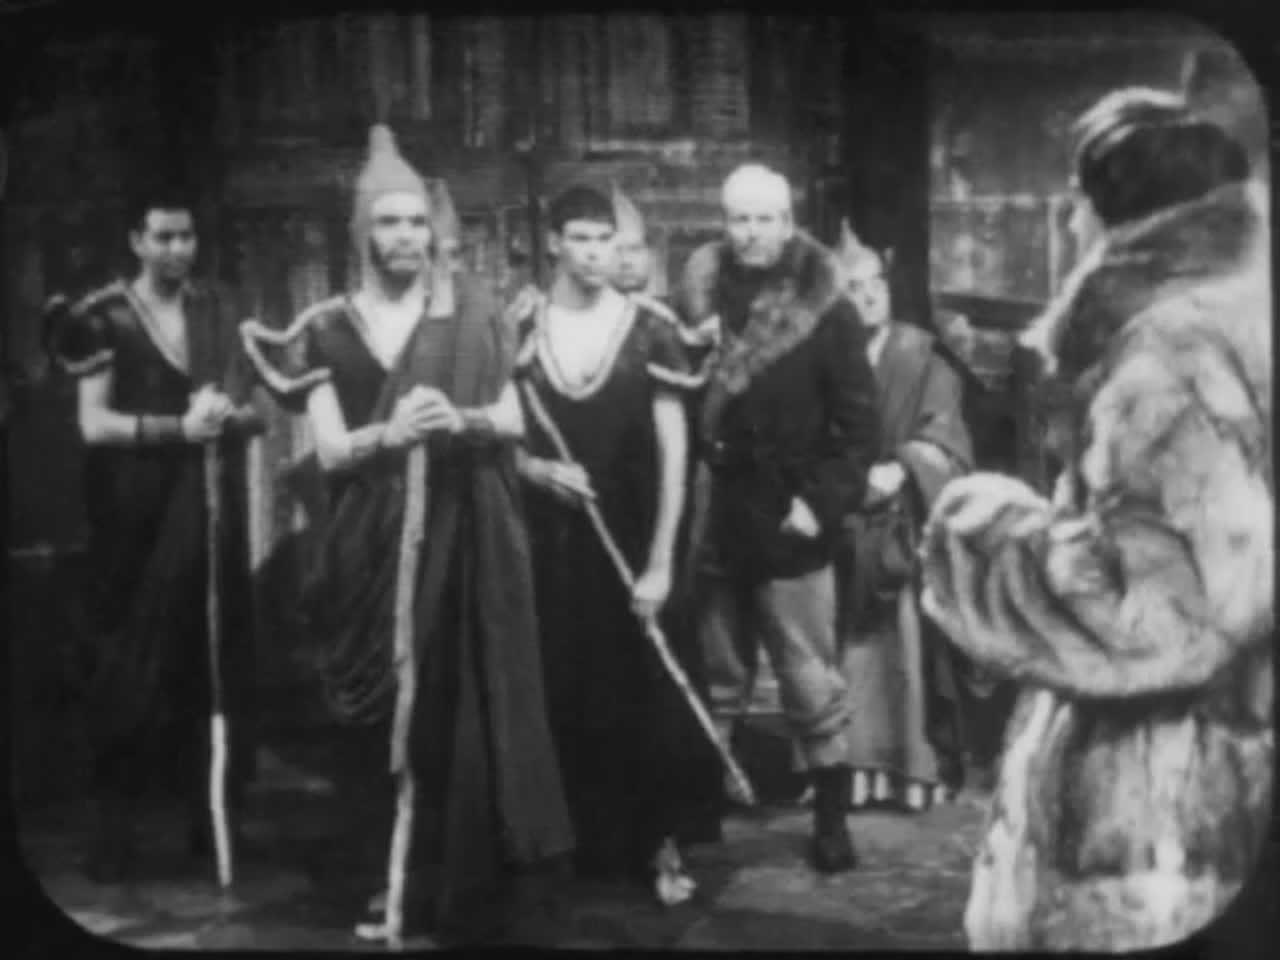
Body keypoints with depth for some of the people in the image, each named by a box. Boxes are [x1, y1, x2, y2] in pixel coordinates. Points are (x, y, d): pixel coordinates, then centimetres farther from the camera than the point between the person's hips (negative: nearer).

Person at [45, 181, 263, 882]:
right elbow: (93, 424, -11)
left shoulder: (219, 309, 9)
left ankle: (212, 816, 16)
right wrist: (178, 427, -21)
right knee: (129, 666, 0)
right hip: (136, 517, -3)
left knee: (213, 663, 6)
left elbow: (255, 409, 7)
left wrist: (227, 416, -14)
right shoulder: (106, 317, -3)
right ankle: (115, 826, 7)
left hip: (211, 512, 4)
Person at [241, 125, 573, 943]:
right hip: (379, 548, 1)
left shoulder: (469, 313, 3)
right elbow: (329, 449, -3)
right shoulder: (332, 329, 4)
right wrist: (390, 433, -23)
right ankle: (408, 881, 14)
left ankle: (466, 884, 8)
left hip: (467, 543, -1)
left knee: (467, 707, -2)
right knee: (396, 715, 2)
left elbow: (514, 419, 1)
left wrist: (458, 420, -19)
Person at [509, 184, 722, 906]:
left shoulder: (652, 332, -4)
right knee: (569, 698, 7)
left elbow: (674, 453, -6)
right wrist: (536, 469, -14)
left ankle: (662, 844, 11)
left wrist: (661, 561, -11)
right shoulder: (517, 332, 2)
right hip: (552, 542, 2)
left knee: (649, 696, 1)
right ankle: (589, 844, 20)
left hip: (635, 539, -2)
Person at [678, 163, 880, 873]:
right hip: (710, 524, 3)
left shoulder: (826, 311, -4)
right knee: (713, 681, 13)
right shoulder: (699, 298, 4)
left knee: (810, 683, 5)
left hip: (787, 526, -3)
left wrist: (823, 501, -14)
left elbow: (858, 422, -4)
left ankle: (831, 817, 17)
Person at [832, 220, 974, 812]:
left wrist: (900, 469, -21)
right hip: (839, 528, 1)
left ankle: (917, 767, 2)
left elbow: (945, 442, -4)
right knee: (848, 647, -2)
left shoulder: (922, 363, 5)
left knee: (907, 641, -4)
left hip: (904, 528, -1)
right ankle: (852, 767, 4)